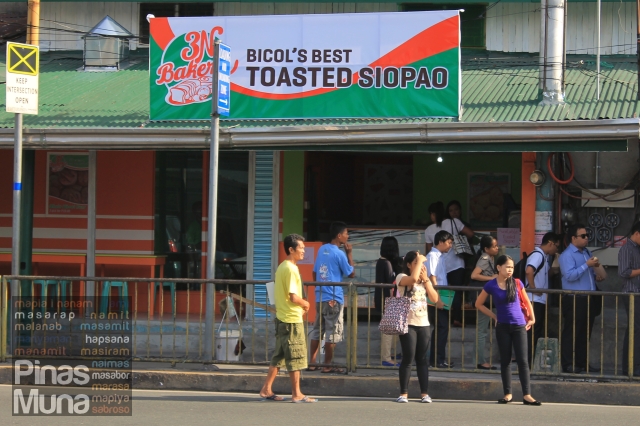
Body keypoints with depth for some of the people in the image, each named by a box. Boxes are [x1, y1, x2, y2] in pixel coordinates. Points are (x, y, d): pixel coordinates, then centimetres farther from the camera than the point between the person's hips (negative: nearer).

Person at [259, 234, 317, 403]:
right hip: (292, 319, -9)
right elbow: (293, 297, -23)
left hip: (282, 318, 9)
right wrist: (305, 304, -5)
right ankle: (297, 394, 3)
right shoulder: (291, 270, -17)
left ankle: (266, 389, 15)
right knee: (295, 357, -2)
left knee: (279, 356, 13)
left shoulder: (281, 267, 13)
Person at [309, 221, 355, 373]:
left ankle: (312, 363, 14)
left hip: (320, 297, 8)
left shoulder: (321, 249, 10)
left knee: (317, 329, 12)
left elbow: (314, 273, 15)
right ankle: (328, 365, 2)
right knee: (333, 332, -1)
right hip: (334, 298, -8)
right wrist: (349, 253, -1)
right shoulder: (339, 254, -12)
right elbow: (351, 273, -4)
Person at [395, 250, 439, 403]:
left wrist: (425, 279, -4)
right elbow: (413, 278, -27)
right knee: (408, 358, -7)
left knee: (422, 359, 5)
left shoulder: (425, 280, 14)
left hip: (423, 324, 5)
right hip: (407, 324, -5)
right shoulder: (401, 277, -4)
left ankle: (424, 393, 6)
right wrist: (419, 260, -16)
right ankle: (404, 393, -1)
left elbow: (435, 298, 2)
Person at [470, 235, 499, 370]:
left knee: (483, 330, 12)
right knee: (482, 330, -5)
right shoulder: (485, 259, -15)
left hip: (488, 298, 9)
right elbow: (474, 275, -26)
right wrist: (491, 278, -21)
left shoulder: (491, 259, 11)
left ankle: (481, 360, 17)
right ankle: (481, 361, -2)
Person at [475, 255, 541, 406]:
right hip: (503, 327, 0)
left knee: (522, 360, -4)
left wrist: (532, 319, 13)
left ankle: (527, 395, -6)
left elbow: (527, 301, 13)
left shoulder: (517, 283, 0)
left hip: (519, 326, 0)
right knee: (505, 360, 6)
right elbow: (479, 304, 8)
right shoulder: (491, 285, -3)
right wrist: (494, 316, 4)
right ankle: (508, 393, 13)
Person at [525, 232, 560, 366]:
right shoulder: (537, 255, -14)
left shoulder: (546, 257, 17)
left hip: (542, 300, 10)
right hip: (534, 300, -10)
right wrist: (533, 288, -23)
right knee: (532, 332, -6)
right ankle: (528, 363, -2)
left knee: (540, 332, 13)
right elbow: (529, 271, -31)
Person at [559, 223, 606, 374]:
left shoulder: (587, 253, 18)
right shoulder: (567, 255, -10)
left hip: (589, 299, 8)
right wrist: (587, 265, -21)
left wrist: (595, 276, 10)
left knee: (585, 333, 11)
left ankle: (582, 362, 18)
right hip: (574, 300, -8)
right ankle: (568, 364, -1)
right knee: (571, 333, -4)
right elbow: (570, 275, -22)